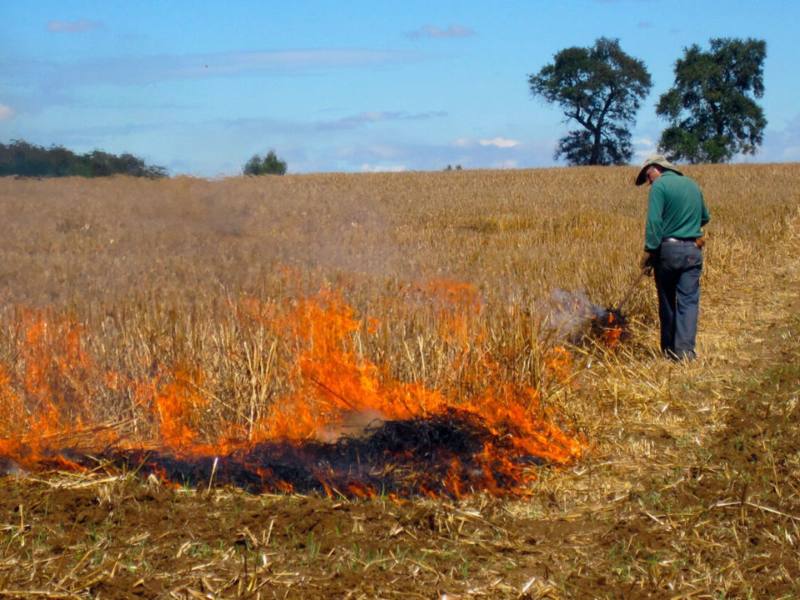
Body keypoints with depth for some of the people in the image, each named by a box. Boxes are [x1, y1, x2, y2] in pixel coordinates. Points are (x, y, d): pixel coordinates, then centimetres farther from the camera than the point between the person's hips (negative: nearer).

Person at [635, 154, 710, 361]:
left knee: (667, 301, 10)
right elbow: (705, 218, 24)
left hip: (668, 250, -4)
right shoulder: (692, 185, 12)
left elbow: (654, 222, -17)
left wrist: (649, 252, -16)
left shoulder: (659, 186, -7)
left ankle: (668, 349, 18)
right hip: (693, 250, 4)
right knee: (689, 301, 0)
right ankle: (685, 349, -11)